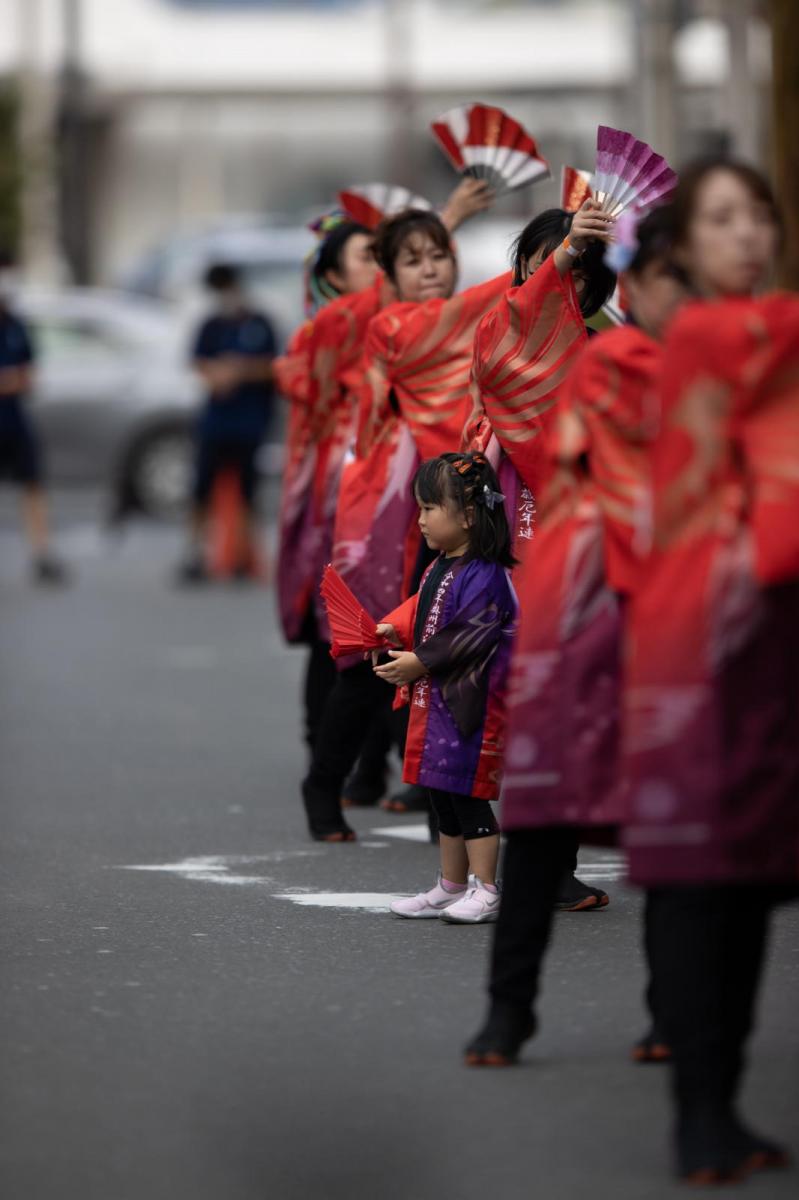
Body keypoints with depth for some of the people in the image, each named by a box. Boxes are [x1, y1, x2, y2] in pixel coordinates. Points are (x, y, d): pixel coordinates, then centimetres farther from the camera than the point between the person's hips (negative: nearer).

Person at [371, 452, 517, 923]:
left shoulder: (484, 576, -19)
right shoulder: (440, 567, 11)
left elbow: (468, 636, -23)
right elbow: (421, 611, 21)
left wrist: (418, 663, -21)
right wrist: (394, 629, 3)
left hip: (471, 703, -10)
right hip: (436, 701, 10)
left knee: (468, 795, -5)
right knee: (444, 796, 15)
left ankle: (484, 892, 1)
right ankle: (451, 887, 24)